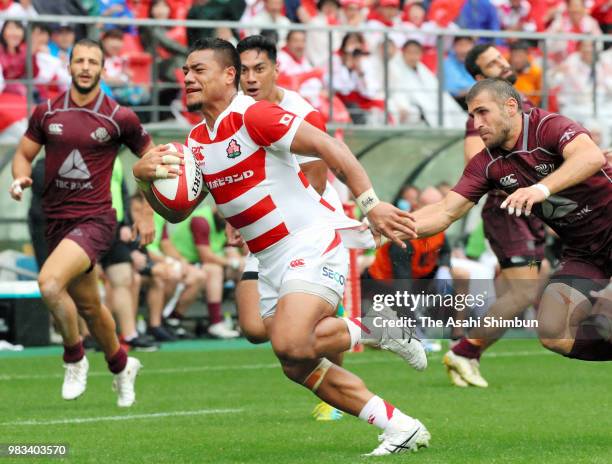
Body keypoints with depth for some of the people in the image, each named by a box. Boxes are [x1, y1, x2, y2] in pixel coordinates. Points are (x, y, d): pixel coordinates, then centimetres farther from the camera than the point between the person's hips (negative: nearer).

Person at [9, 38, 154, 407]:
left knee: (50, 282, -27)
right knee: (88, 305, 16)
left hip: (94, 220, -5)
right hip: (56, 221, 5)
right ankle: (121, 366, 41)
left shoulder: (119, 118, -5)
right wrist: (21, 177, -10)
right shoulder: (46, 113, 4)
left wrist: (148, 215, 6)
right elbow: (24, 155, 13)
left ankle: (75, 358, -6)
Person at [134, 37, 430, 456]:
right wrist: (144, 175, -8)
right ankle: (402, 429, 11)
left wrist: (370, 203, -27)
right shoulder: (197, 142, 11)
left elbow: (328, 146, -19)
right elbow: (176, 211, 12)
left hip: (312, 245, -9)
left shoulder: (253, 115, -14)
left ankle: (376, 327, -1)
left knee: (290, 345, -28)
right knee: (299, 369, 4)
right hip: (271, 263, 9)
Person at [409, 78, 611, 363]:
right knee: (553, 334, -12)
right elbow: (446, 212, -1)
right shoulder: (486, 164, 4)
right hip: (581, 252, 7)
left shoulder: (547, 126, -15)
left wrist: (542, 188, -47)